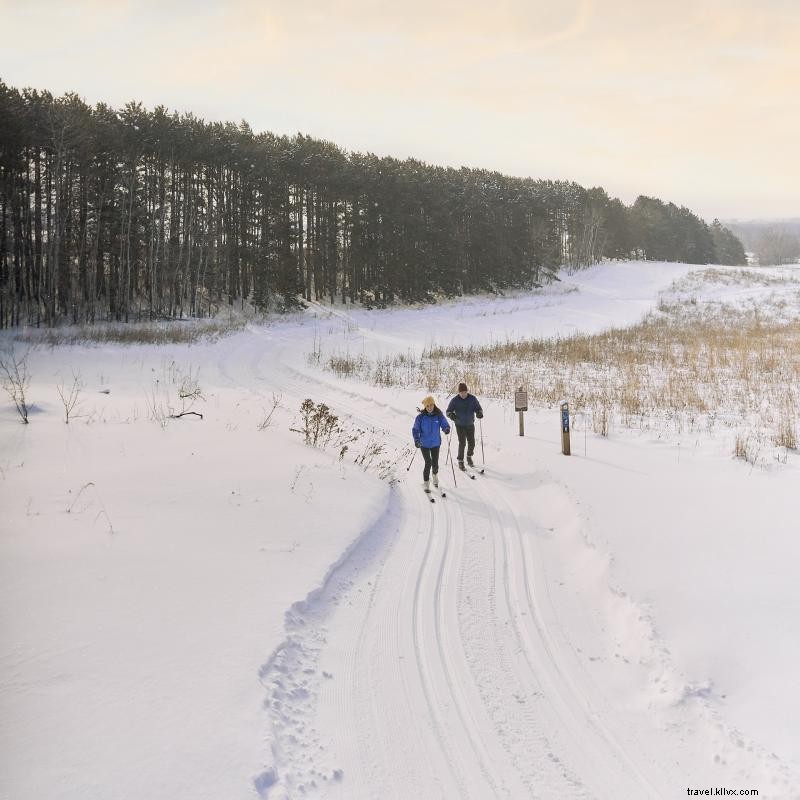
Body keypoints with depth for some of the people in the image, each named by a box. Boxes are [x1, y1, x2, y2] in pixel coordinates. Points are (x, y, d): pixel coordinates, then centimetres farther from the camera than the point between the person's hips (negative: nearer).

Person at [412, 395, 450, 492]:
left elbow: (445, 425, -8)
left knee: (435, 463, 8)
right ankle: (426, 483, 9)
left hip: (435, 443, 2)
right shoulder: (420, 417, -10)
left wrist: (446, 429, -32)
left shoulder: (439, 415, -7)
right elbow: (415, 429, -7)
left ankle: (435, 474, 43)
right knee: (428, 463, -9)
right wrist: (416, 439, -22)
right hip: (424, 444, -2)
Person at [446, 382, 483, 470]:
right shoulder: (455, 400, -12)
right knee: (462, 443, -9)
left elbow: (478, 408, -2)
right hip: (460, 425, -3)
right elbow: (448, 411, -4)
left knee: (471, 443, 7)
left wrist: (479, 413, -26)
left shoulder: (472, 399, -8)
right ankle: (460, 461, 4)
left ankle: (469, 457, 33)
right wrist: (451, 414, -27)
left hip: (470, 425, 3)